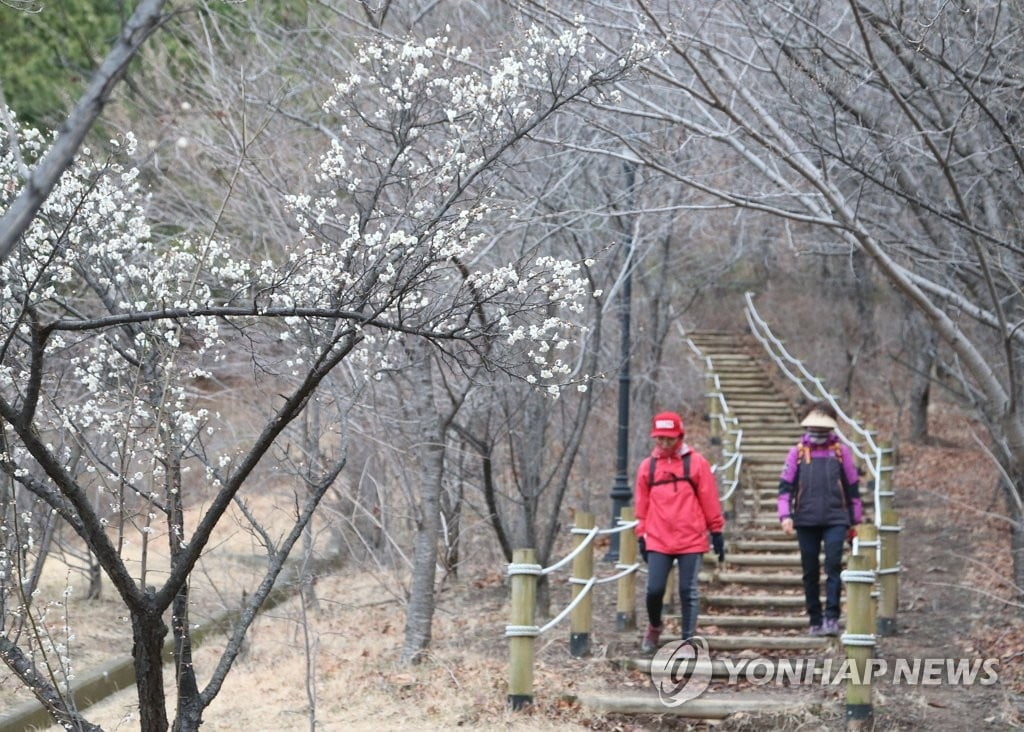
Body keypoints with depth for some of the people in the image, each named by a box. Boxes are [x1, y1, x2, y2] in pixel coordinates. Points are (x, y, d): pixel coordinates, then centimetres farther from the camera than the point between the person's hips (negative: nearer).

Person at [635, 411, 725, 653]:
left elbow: (709, 500, 4)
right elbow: (642, 504, 12)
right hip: (657, 542, 1)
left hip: (691, 540, -1)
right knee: (654, 589, -4)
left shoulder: (696, 462, 1)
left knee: (688, 592, 2)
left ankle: (688, 640, 10)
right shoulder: (648, 465, 7)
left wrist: (716, 533, 5)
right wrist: (641, 536, 11)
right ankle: (654, 627, 24)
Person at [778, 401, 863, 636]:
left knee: (833, 566, -13)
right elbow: (785, 486, 6)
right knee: (810, 571, 6)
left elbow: (852, 488, 12)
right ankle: (815, 621, 13)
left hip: (835, 519, -1)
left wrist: (855, 521, 12)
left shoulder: (841, 451, 7)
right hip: (806, 520, 1)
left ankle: (832, 617, -13)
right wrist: (785, 515, -7)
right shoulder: (797, 452, 7)